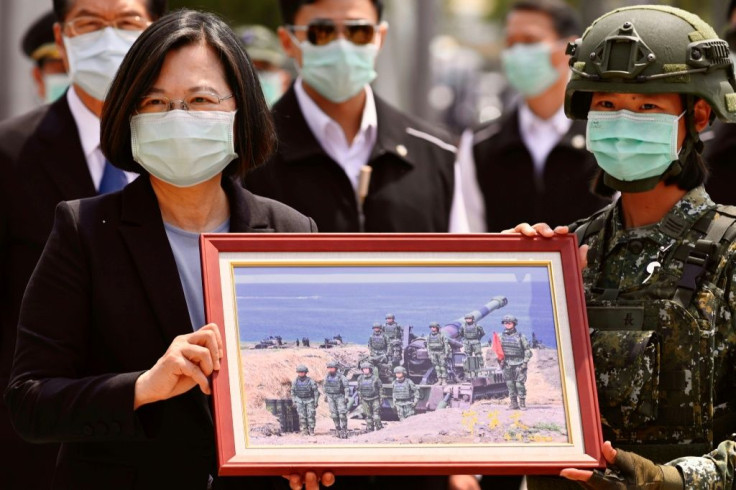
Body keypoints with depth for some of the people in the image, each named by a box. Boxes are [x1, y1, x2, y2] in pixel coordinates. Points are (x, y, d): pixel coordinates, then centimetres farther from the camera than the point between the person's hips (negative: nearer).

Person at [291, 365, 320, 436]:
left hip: (309, 400, -2)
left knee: (310, 415, -7)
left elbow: (316, 391, -5)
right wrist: (294, 401, 5)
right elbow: (293, 392, 12)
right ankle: (304, 430, -2)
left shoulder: (310, 381, -11)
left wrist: (316, 401, -7)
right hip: (300, 400, 2)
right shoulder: (295, 382, -1)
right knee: (302, 416, -6)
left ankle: (311, 430, 2)